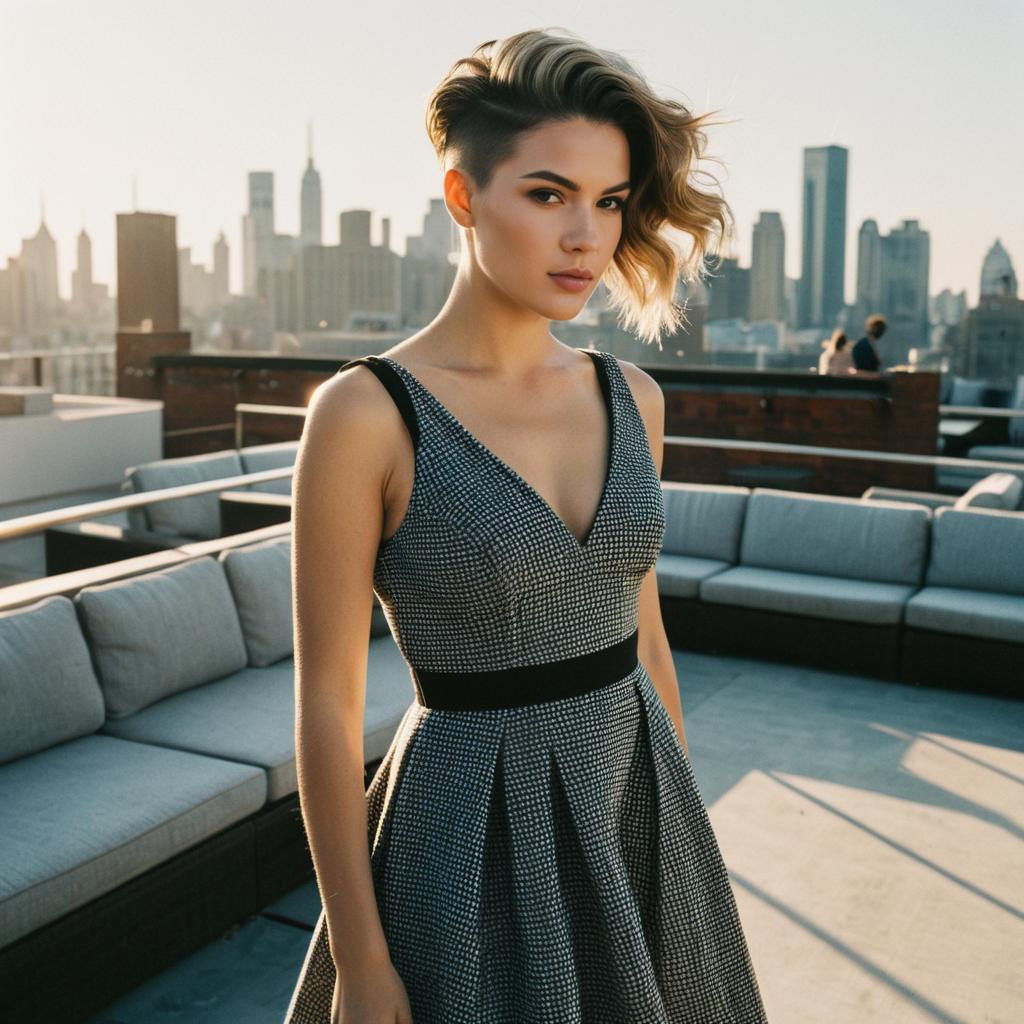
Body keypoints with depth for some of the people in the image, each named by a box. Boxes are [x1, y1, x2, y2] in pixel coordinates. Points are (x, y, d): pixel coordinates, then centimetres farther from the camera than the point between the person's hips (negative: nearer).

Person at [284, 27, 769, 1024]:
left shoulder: (630, 397, 0)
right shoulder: (364, 412, -16)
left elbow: (641, 630, 9)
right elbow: (326, 702, -13)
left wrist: (684, 829, 14)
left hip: (635, 809, 6)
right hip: (481, 836, -5)